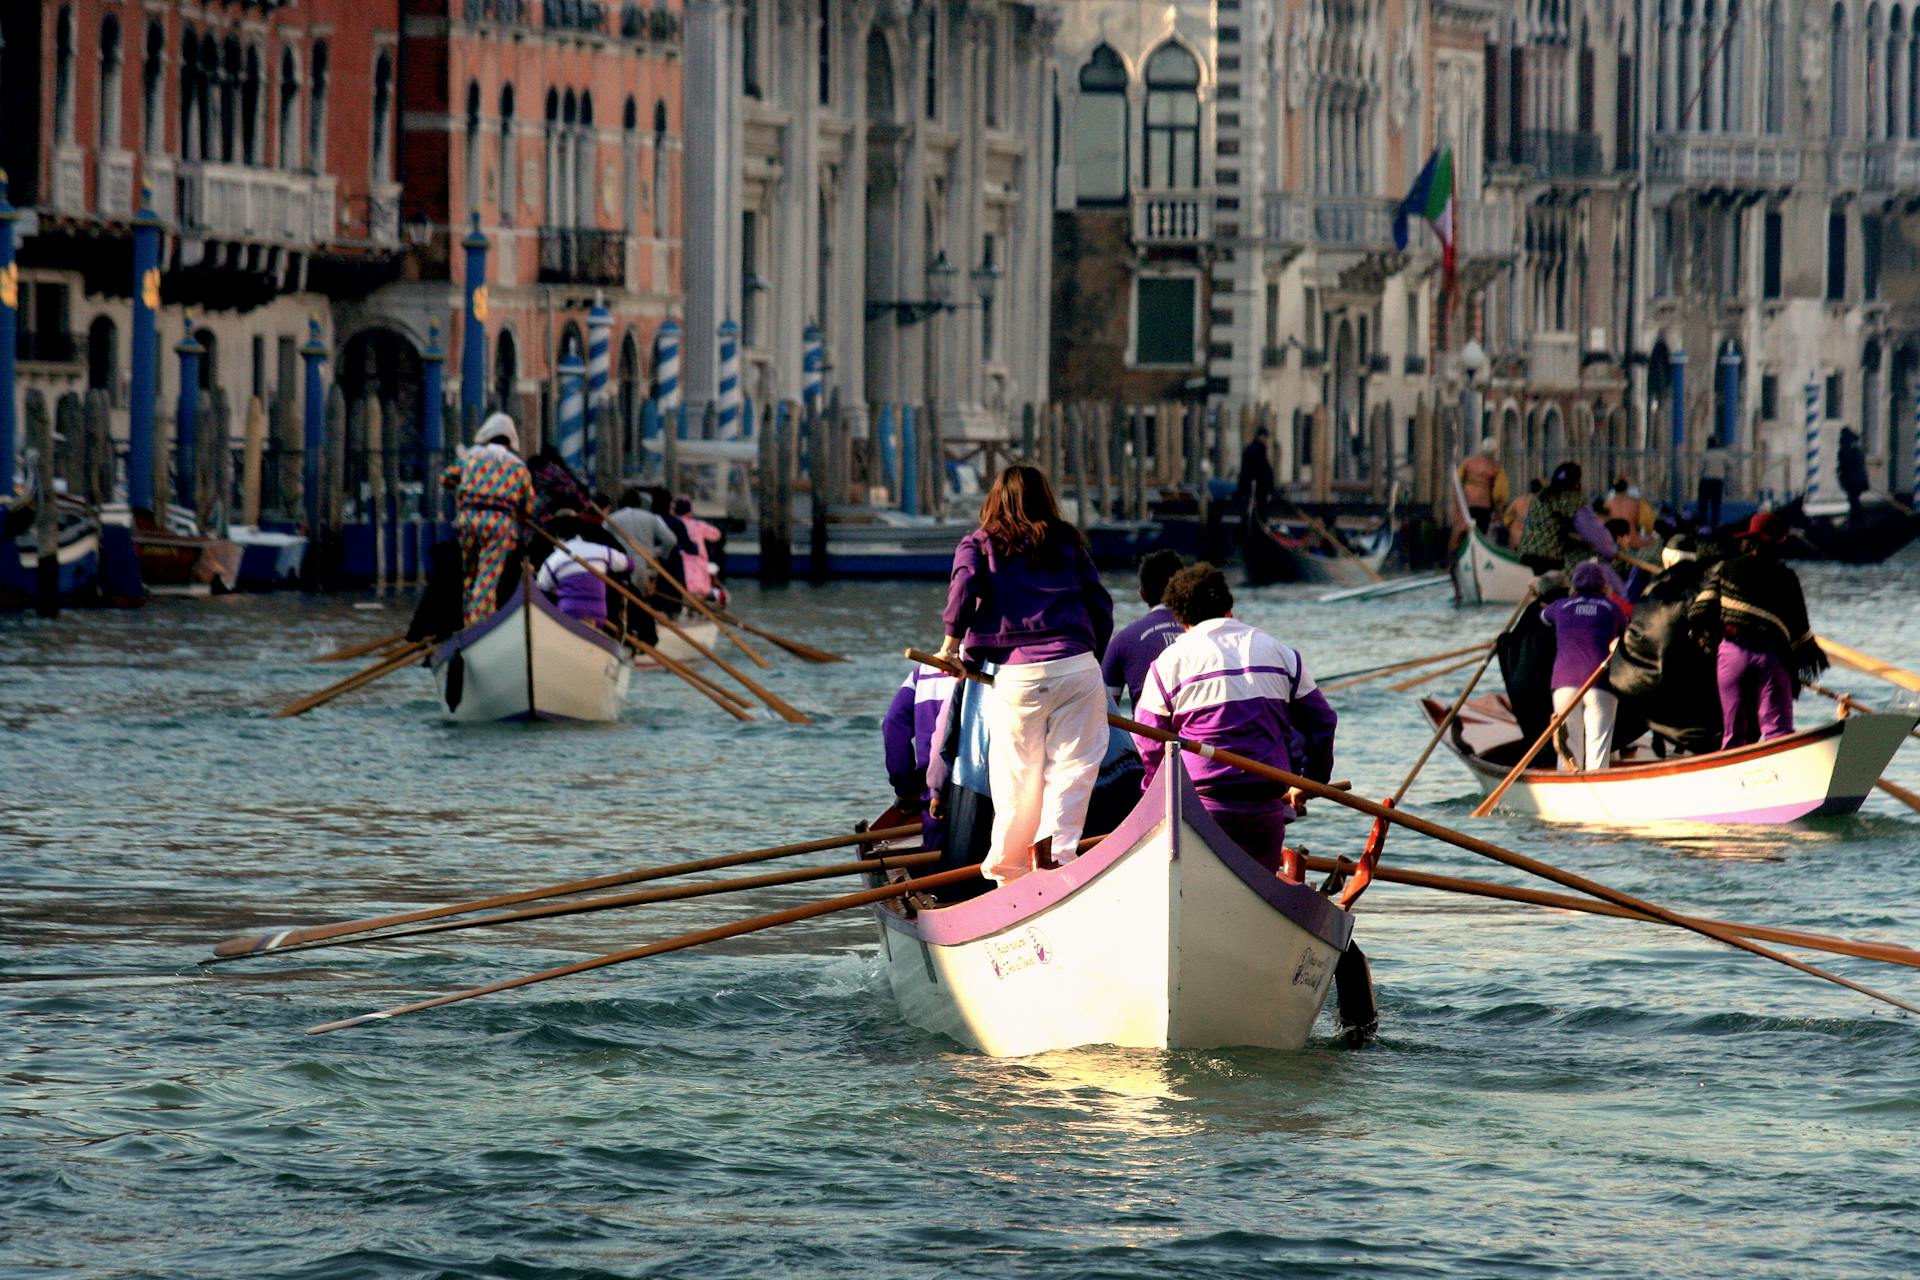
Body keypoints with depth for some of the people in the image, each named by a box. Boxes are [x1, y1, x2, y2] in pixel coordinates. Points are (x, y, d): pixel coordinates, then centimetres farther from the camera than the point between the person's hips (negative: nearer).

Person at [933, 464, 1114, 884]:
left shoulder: (979, 544, 12)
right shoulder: (1068, 544, 18)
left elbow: (965, 582, -7)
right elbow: (1100, 604, 15)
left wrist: (952, 642, 1)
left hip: (1017, 674, -1)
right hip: (1078, 667, 1)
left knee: (1017, 776, 8)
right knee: (1073, 766, 3)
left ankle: (1008, 870, 14)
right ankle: (1054, 846, -17)